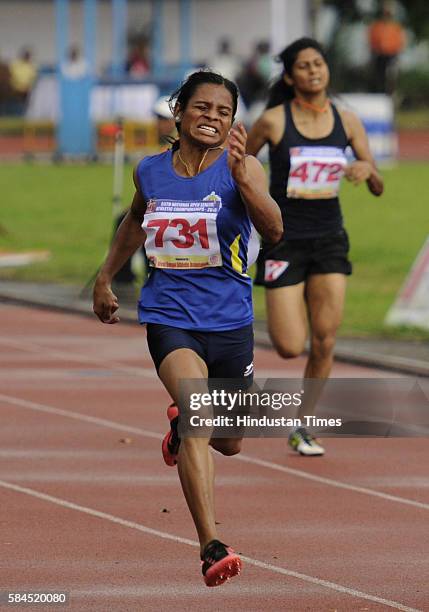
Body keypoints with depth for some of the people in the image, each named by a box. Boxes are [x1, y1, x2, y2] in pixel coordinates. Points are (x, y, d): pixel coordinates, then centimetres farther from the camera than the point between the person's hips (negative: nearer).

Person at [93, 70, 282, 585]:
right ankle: (211, 547, -29)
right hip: (169, 316, 0)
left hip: (230, 320, 0)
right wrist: (105, 276, 28)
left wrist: (240, 175, -38)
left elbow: (273, 231, -25)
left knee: (228, 442, 16)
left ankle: (181, 428, 54)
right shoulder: (150, 172, 2)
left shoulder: (241, 169, -8)